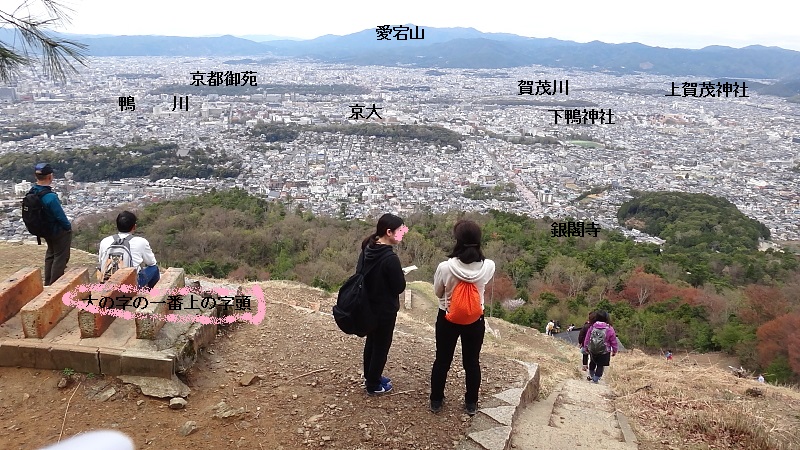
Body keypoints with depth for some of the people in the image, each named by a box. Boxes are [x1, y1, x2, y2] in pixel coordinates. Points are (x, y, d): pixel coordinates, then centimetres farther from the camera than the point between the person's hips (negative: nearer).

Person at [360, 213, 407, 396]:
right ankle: (373, 385, 24)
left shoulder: (368, 249, -3)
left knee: (371, 341, 23)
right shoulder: (390, 258, -28)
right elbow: (399, 287, -21)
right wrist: (401, 274, -2)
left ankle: (370, 377, 41)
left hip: (369, 305, 8)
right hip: (385, 309, -8)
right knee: (381, 346, 10)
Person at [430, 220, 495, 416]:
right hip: (475, 320, 1)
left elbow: (437, 293, -7)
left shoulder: (445, 267, -25)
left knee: (442, 360, 18)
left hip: (447, 318, -1)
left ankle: (436, 401, 34)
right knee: (472, 362, 19)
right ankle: (471, 404, 33)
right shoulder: (488, 267, -19)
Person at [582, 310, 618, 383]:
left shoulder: (592, 327, -5)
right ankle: (595, 379, 11)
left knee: (593, 362, 25)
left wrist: (586, 347, 19)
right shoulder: (609, 329, -12)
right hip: (604, 352, -3)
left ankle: (591, 375, 40)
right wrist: (614, 351, 9)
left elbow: (587, 338, 4)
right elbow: (613, 341, -4)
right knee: (600, 366, 10)